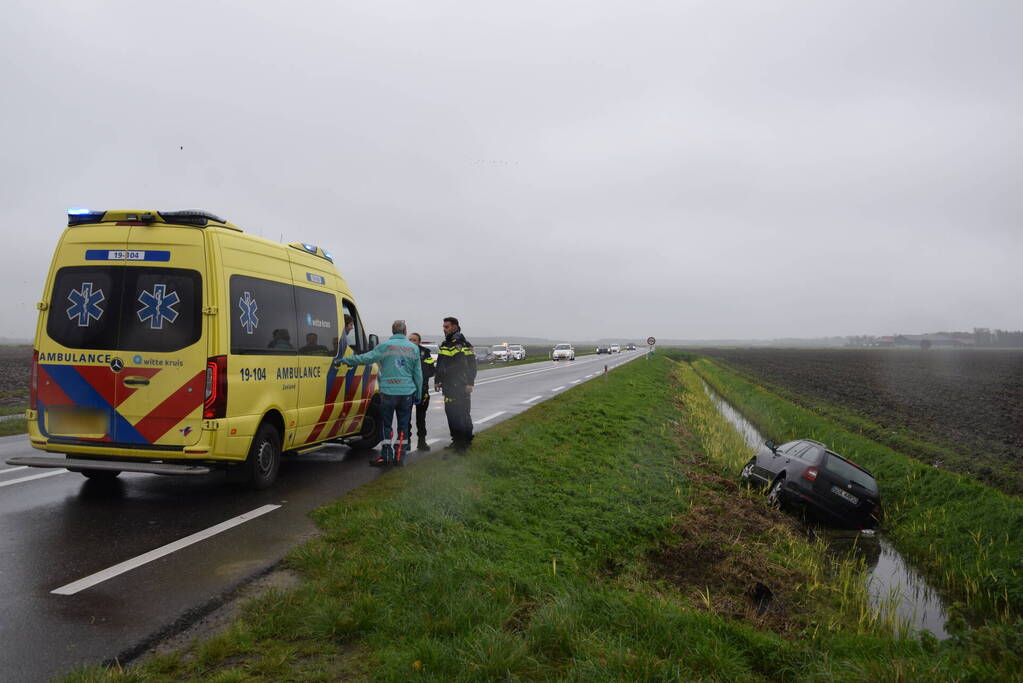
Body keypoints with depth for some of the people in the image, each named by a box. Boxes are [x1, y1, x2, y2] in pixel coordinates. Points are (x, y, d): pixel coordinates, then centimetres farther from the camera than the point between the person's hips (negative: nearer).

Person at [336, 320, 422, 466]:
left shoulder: (385, 346, -5)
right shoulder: (414, 348, 6)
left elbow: (365, 358, -9)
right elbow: (418, 373, 9)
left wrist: (343, 360, 0)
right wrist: (418, 394, 17)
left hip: (388, 392, -3)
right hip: (407, 392, 3)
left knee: (386, 424, 7)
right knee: (403, 425, 9)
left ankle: (386, 455, 8)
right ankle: (399, 457, 11)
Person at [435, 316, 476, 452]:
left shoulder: (464, 345, -8)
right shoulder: (444, 345, 16)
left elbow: (472, 365, -10)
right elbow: (439, 365, 24)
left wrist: (470, 383, -15)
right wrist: (437, 381, 20)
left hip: (461, 388, -8)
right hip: (448, 387, 8)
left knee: (463, 414, -6)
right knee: (450, 413, 9)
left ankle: (466, 441, 1)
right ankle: (456, 440, 18)